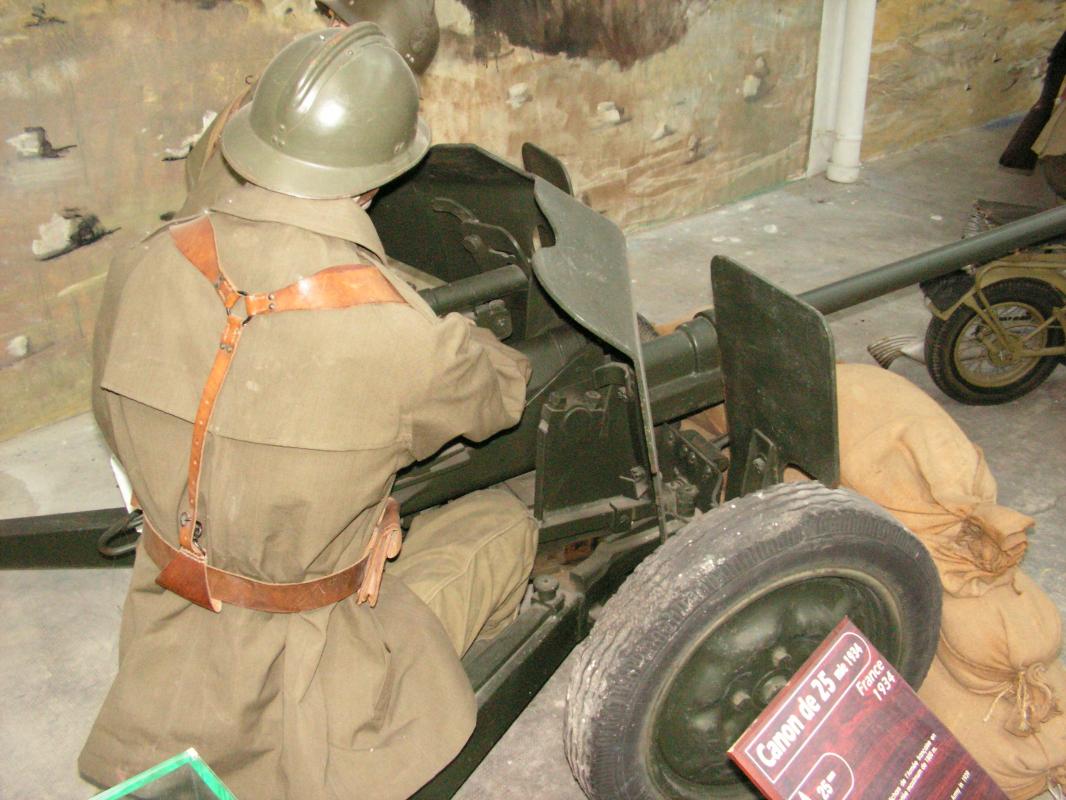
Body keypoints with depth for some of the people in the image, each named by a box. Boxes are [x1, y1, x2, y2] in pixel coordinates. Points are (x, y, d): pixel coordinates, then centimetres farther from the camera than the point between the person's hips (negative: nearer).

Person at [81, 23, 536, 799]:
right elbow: (500, 394, -4)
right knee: (501, 522, 14)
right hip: (306, 677, -4)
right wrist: (480, 346, 18)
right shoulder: (399, 340, -29)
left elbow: (116, 416, 4)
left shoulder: (145, 270, -15)